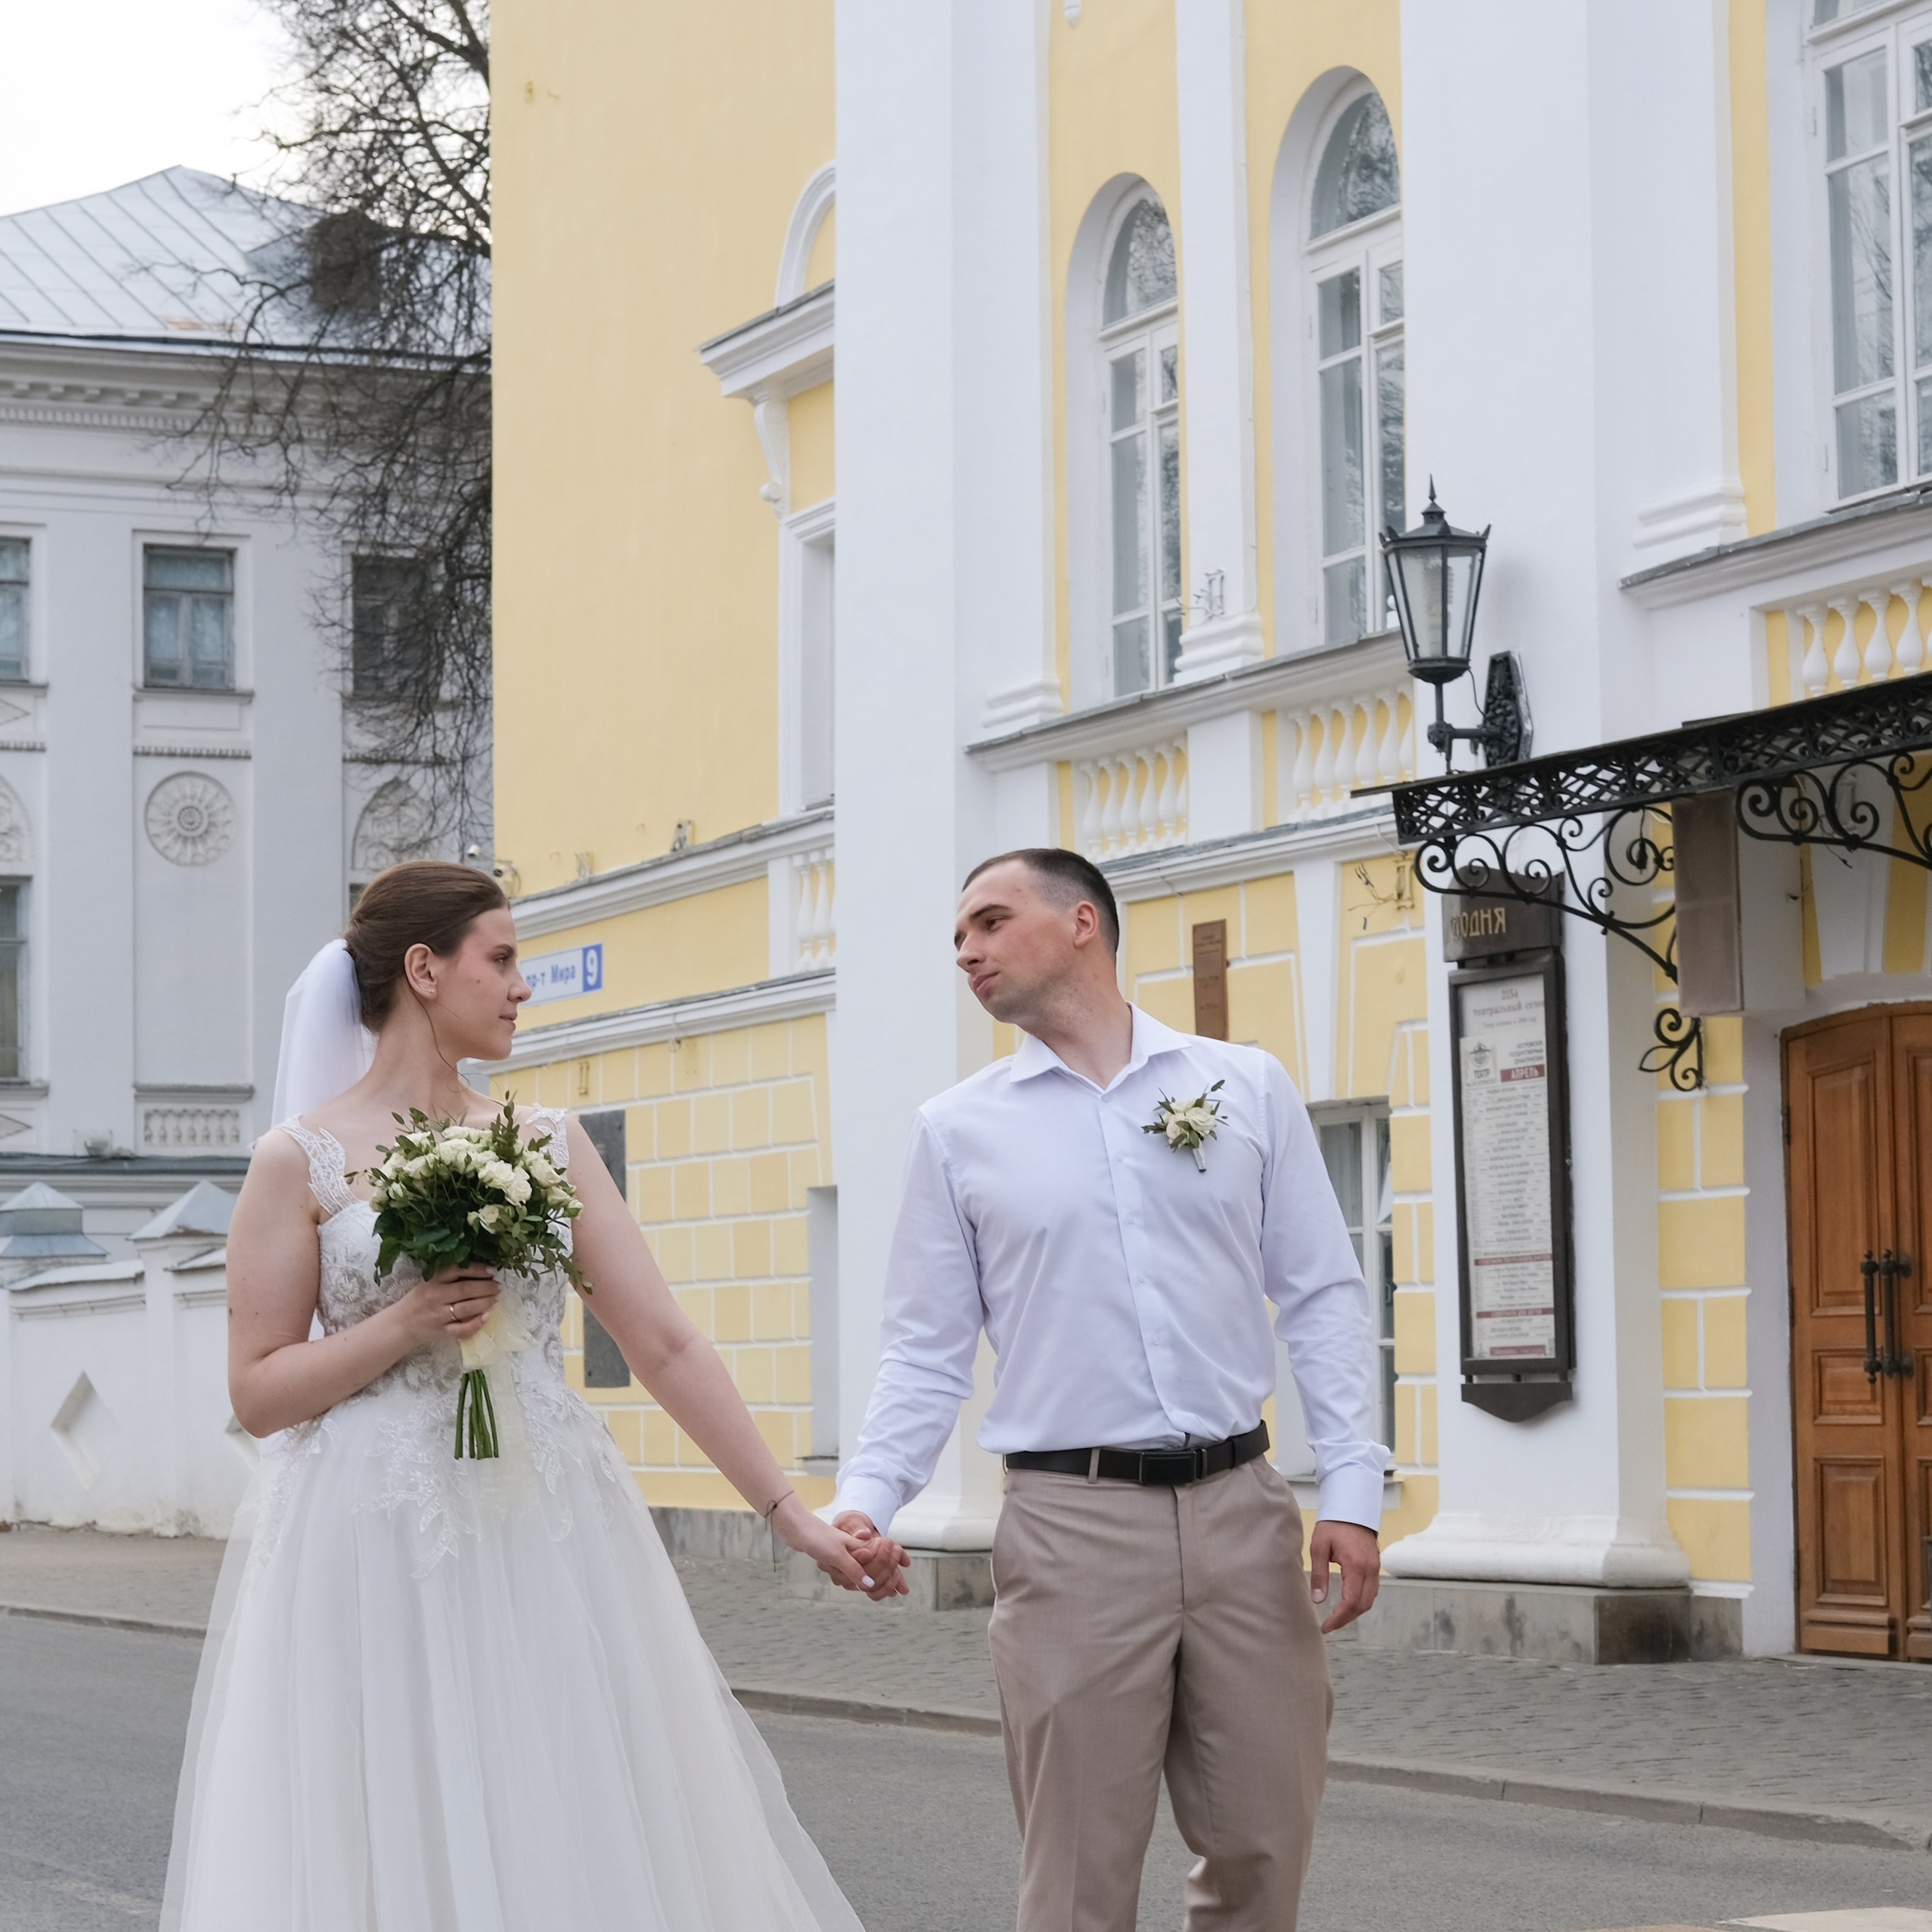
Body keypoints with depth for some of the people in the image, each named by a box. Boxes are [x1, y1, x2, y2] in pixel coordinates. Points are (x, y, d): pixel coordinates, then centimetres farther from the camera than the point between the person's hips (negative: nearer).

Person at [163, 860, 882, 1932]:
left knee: (581, 1844, 3)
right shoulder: (301, 1162, -1)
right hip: (376, 1556, -3)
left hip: (551, 1543, 4)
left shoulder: (548, 1144, 9)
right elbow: (258, 1392, -1)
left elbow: (666, 1344, 7)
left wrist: (790, 1513, 3)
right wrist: (404, 1326, -15)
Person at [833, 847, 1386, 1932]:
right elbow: (928, 1351, 7)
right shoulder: (957, 1131, 8)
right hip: (1072, 1521, -1)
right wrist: (866, 1497, -9)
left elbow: (1325, 1296, 7)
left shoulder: (1249, 1088, 8)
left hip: (1241, 1506, 1)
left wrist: (1354, 1490, -2)